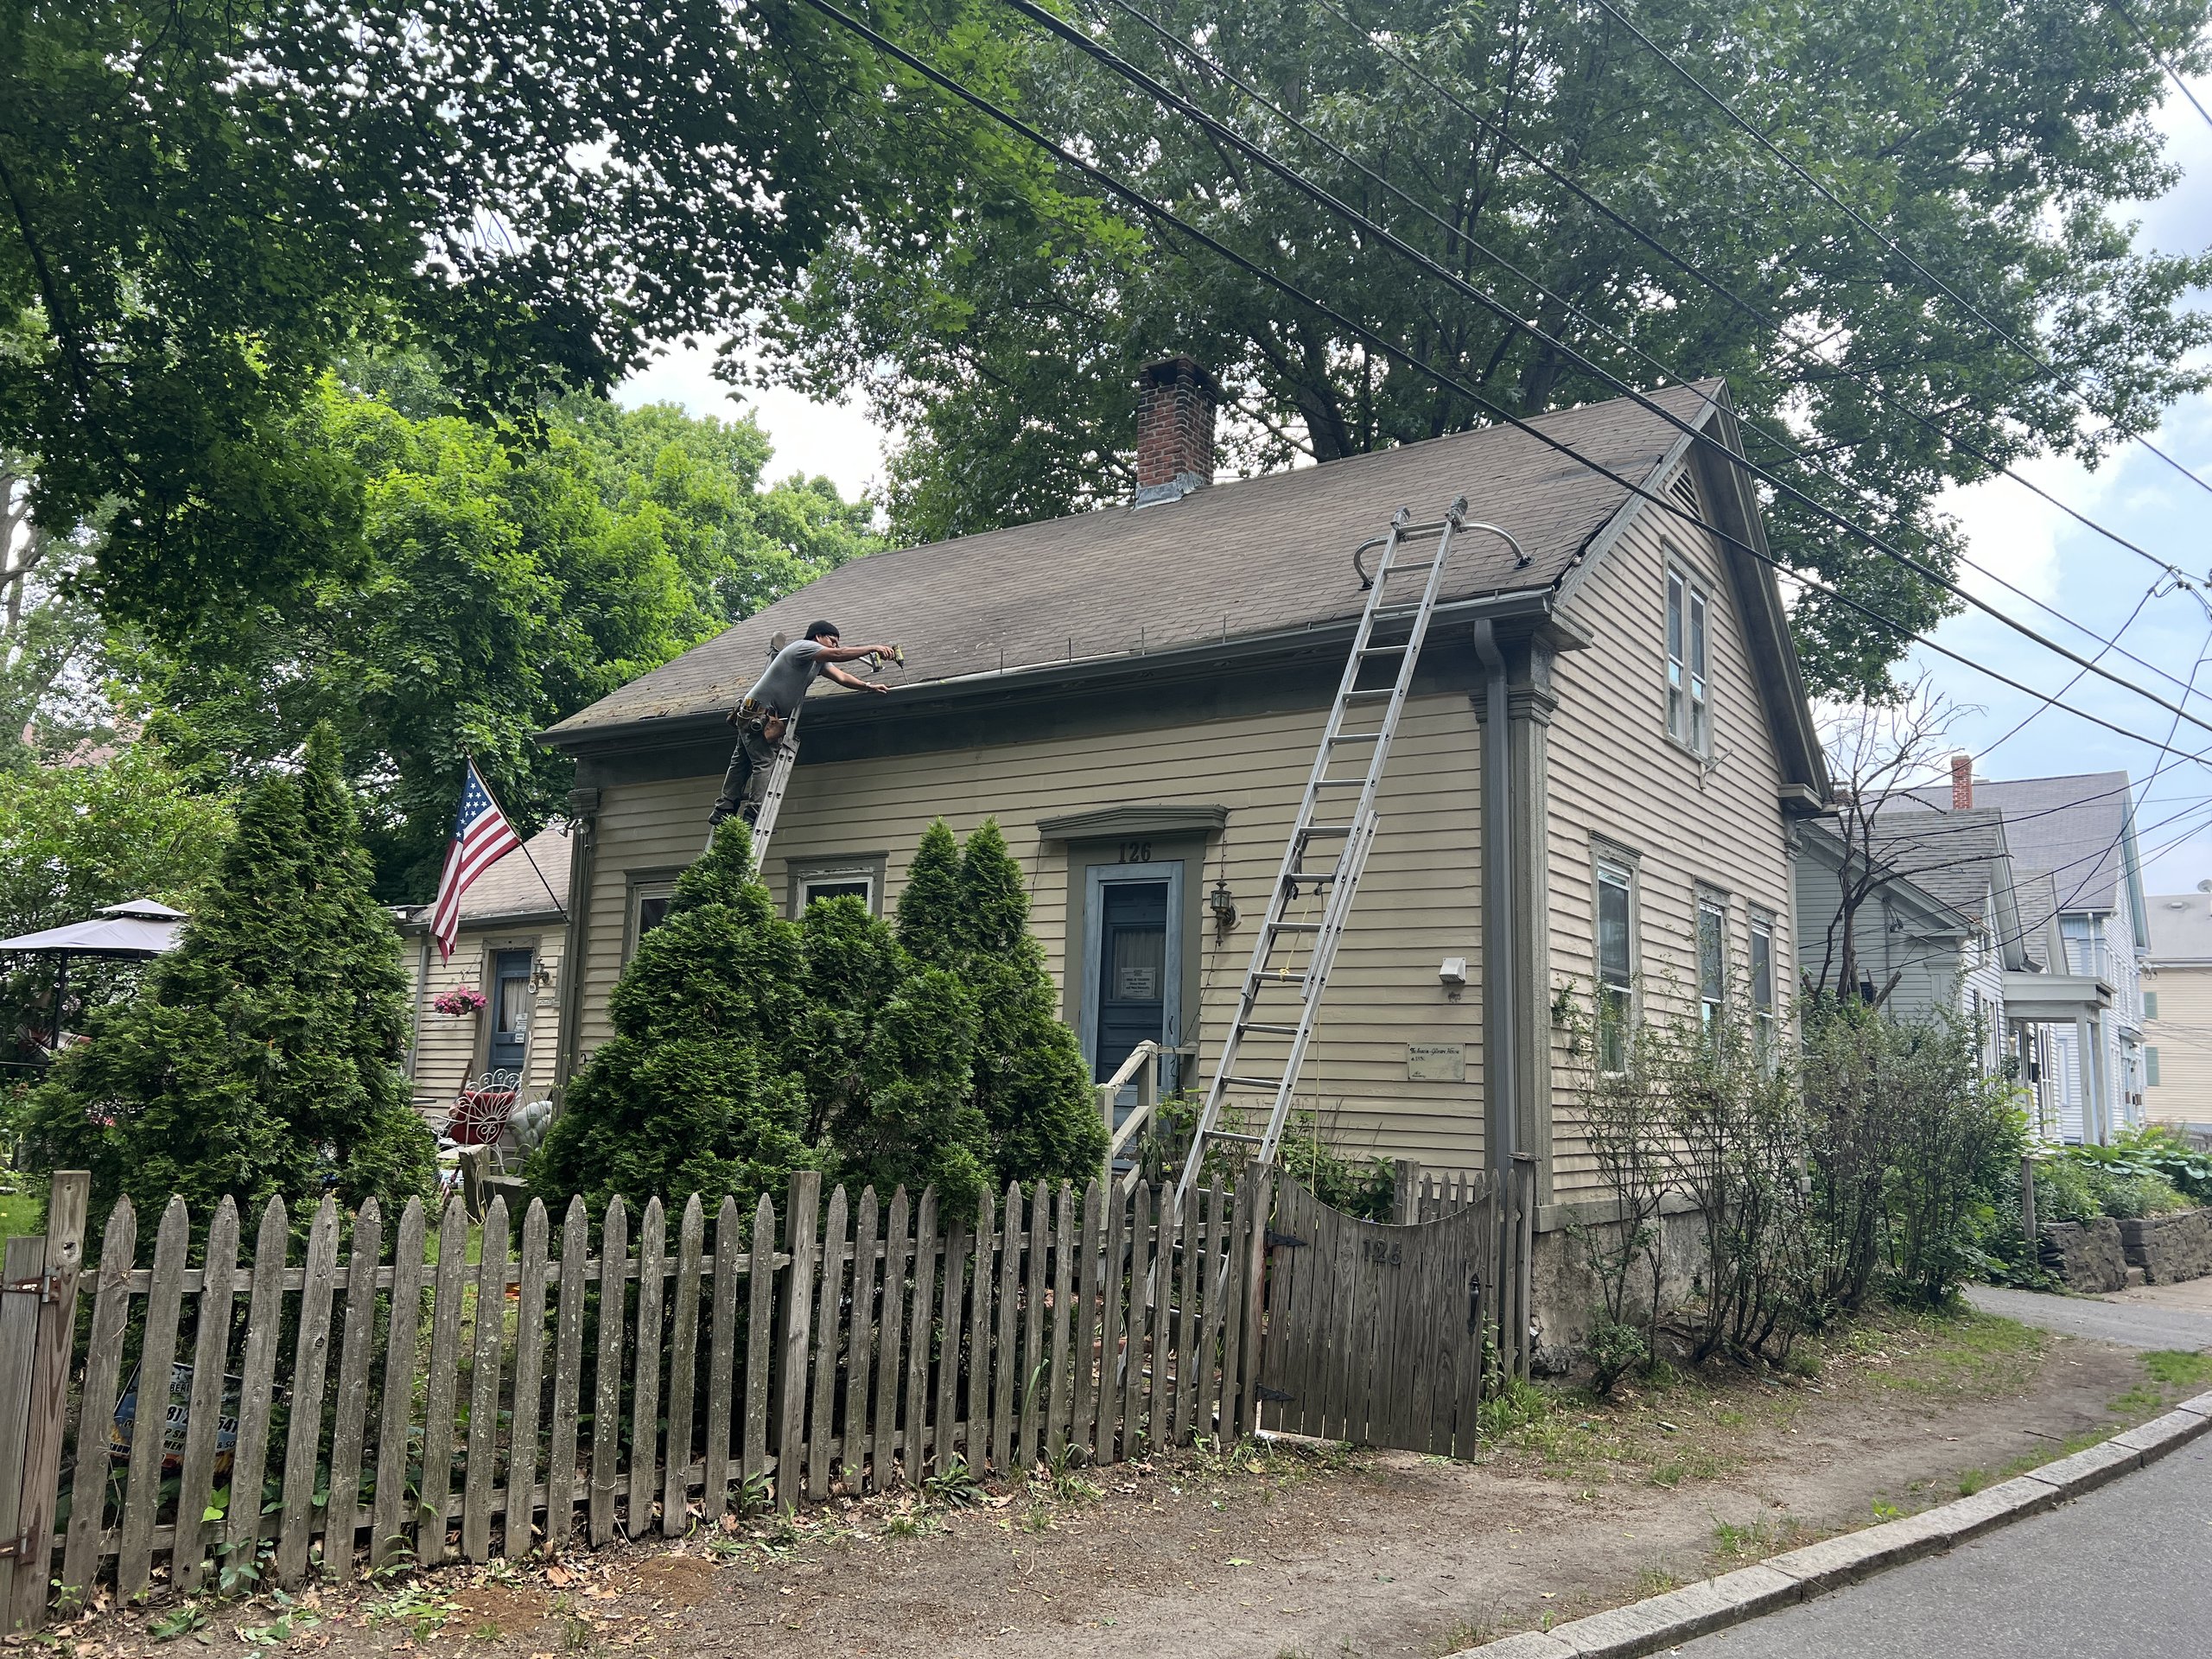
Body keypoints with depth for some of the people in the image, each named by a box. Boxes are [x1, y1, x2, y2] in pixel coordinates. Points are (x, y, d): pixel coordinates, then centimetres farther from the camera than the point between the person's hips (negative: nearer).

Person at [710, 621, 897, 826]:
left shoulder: (819, 661, 17)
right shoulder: (803, 647, -13)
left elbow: (841, 677, 8)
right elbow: (838, 655, -25)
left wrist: (868, 686, -4)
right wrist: (873, 648, -23)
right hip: (757, 714, -11)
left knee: (742, 763, 10)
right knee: (765, 763, -15)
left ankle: (723, 811, 12)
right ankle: (753, 813, -21)